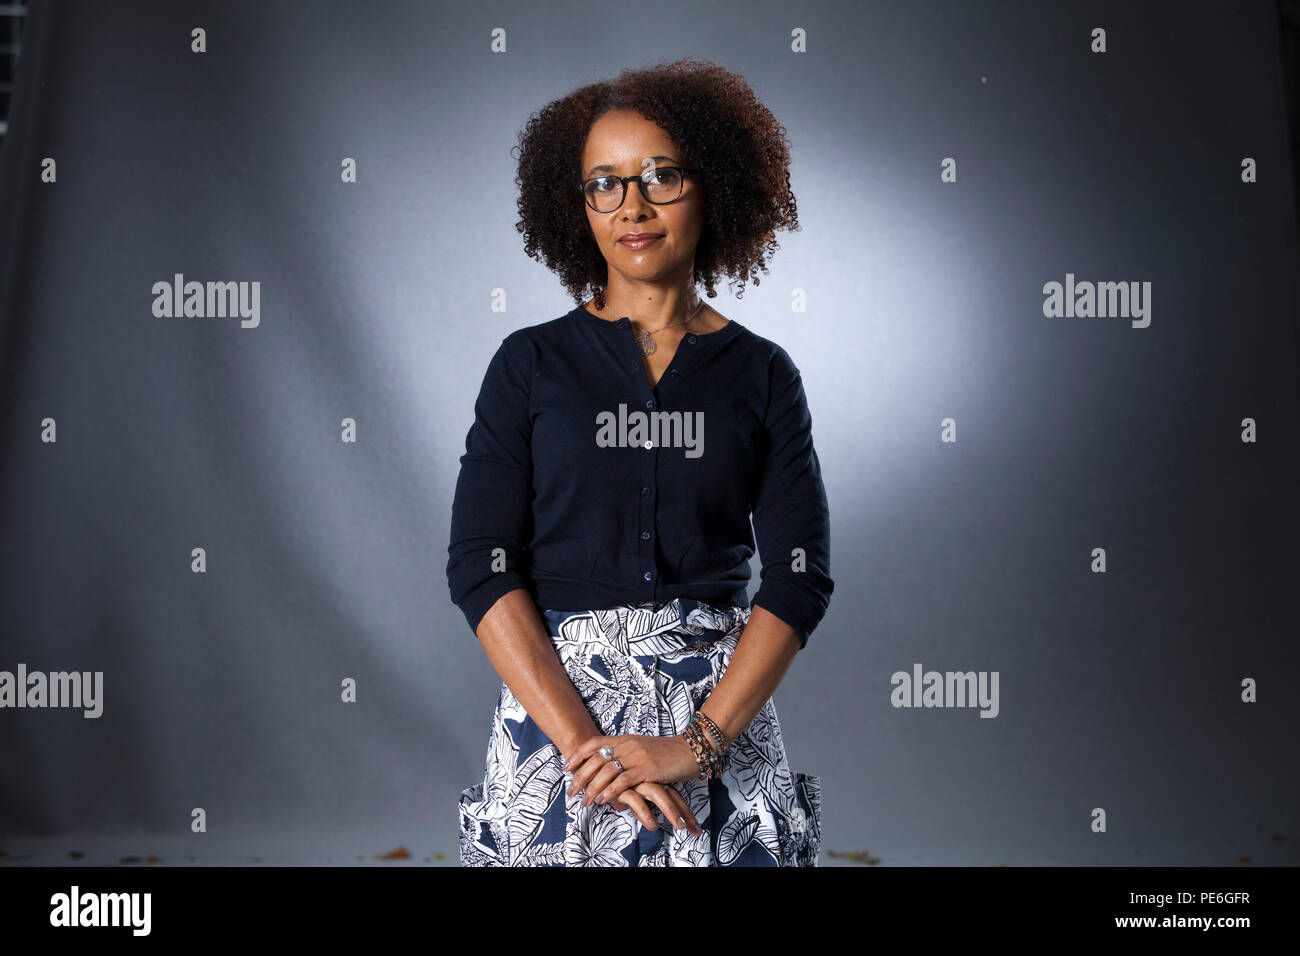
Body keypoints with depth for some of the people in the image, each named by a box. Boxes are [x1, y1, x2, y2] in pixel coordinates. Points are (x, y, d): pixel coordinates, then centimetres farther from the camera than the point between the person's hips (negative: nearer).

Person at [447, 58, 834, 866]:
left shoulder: (763, 374, 2)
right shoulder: (530, 365, 1)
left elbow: (802, 577, -5)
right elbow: (481, 567, -6)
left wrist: (697, 744, -15)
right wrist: (583, 742, -16)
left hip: (726, 708, 1)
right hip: (554, 701, 0)